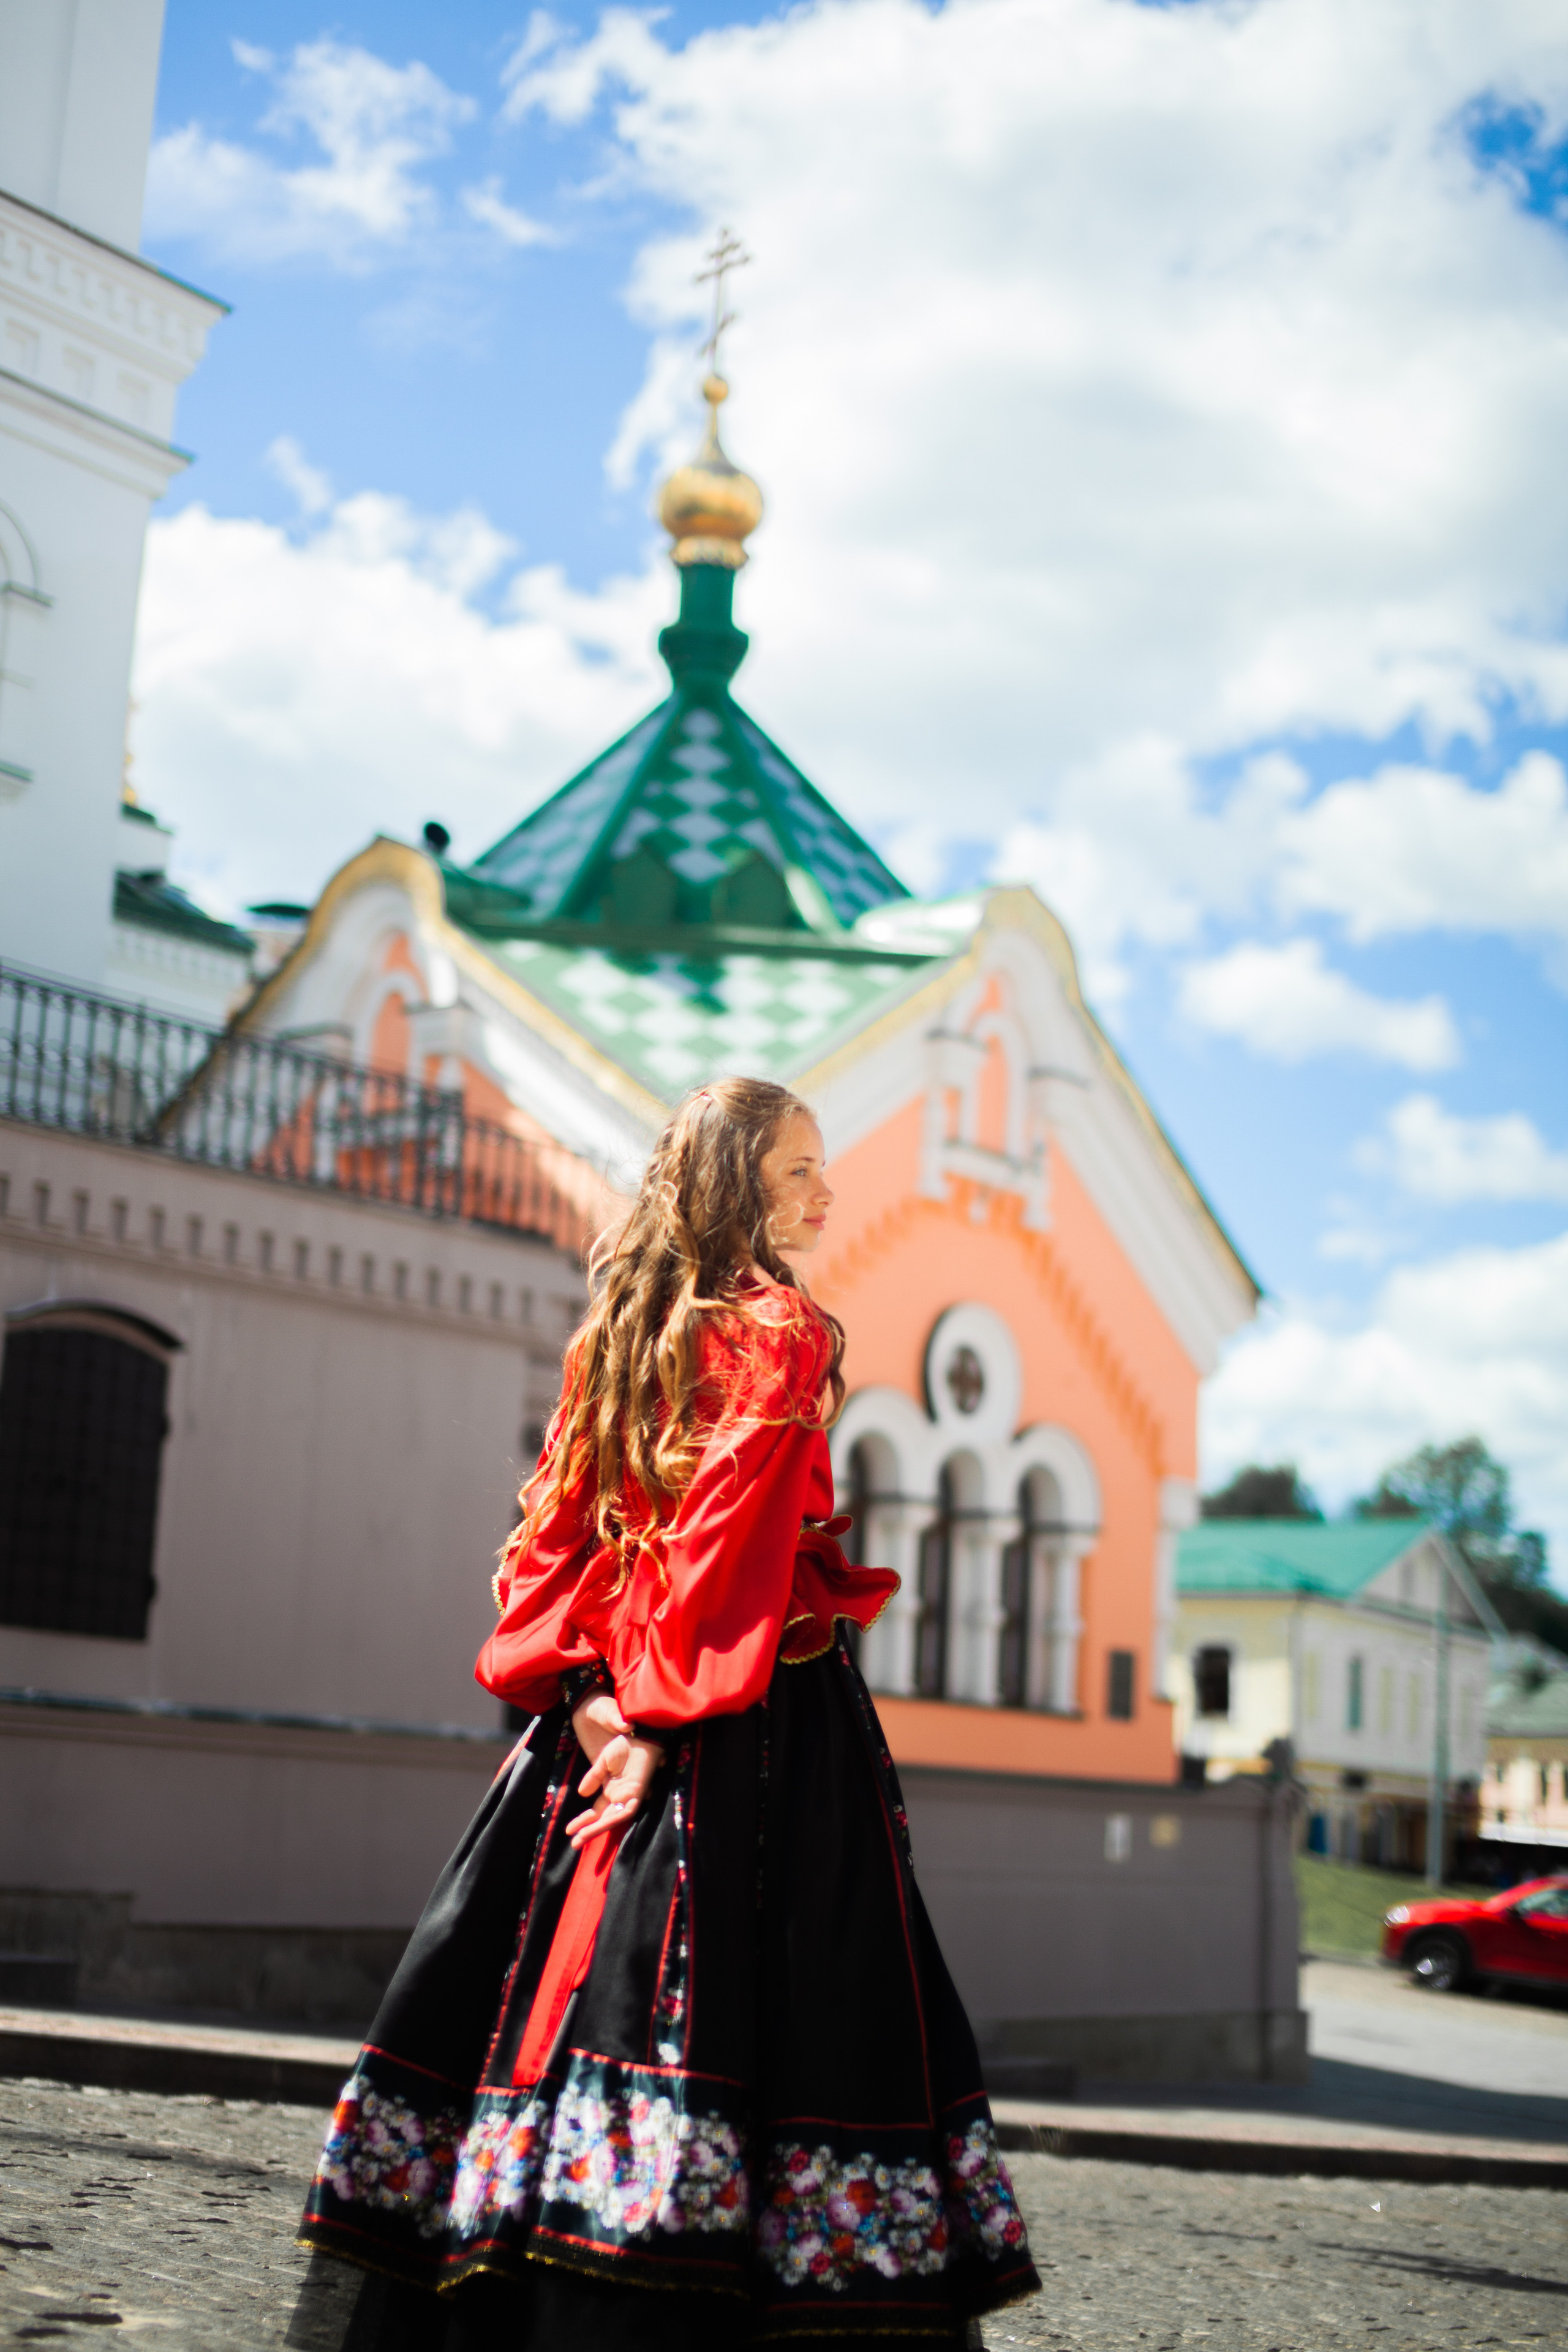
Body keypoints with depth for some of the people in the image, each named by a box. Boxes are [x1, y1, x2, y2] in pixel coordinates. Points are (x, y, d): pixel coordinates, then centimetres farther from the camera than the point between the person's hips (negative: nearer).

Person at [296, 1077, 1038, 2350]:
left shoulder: (622, 1332, 15)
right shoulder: (778, 1328, -5)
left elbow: (556, 1530, 9)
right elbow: (734, 1538, -15)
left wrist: (586, 1694, 1)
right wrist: (668, 1719, -17)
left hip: (607, 1717, 7)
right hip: (755, 1713, -7)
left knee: (539, 1981, 7)